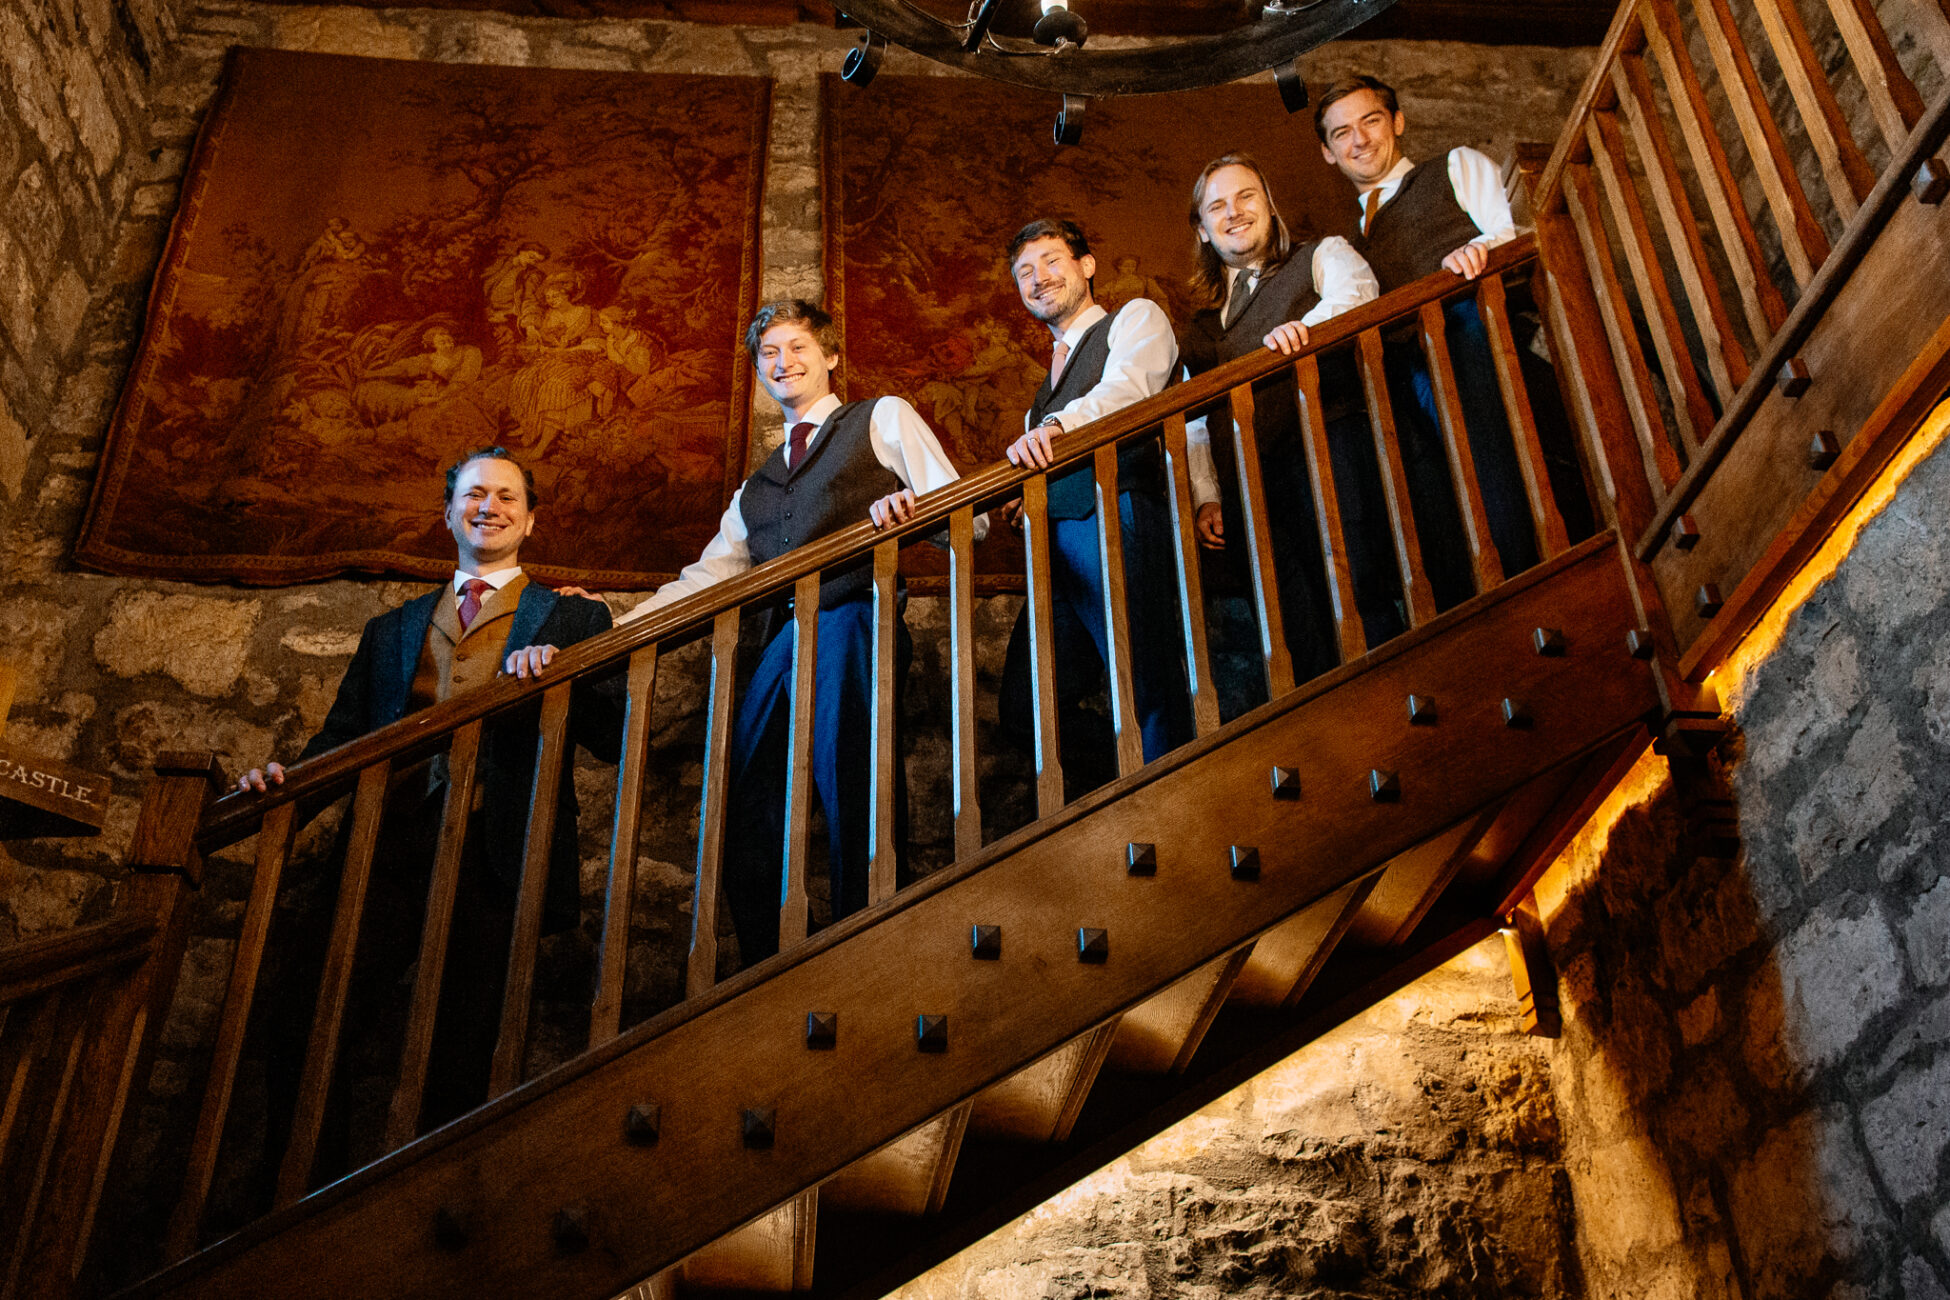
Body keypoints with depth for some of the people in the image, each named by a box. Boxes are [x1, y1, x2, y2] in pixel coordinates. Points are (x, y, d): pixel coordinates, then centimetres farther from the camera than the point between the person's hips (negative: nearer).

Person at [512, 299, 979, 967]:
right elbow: (701, 582, 27)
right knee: (745, 831, -2)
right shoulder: (755, 487, 33)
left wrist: (910, 508, -19)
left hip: (853, 624, -6)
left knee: (851, 807, -19)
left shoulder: (883, 418, 16)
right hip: (779, 652, 6)